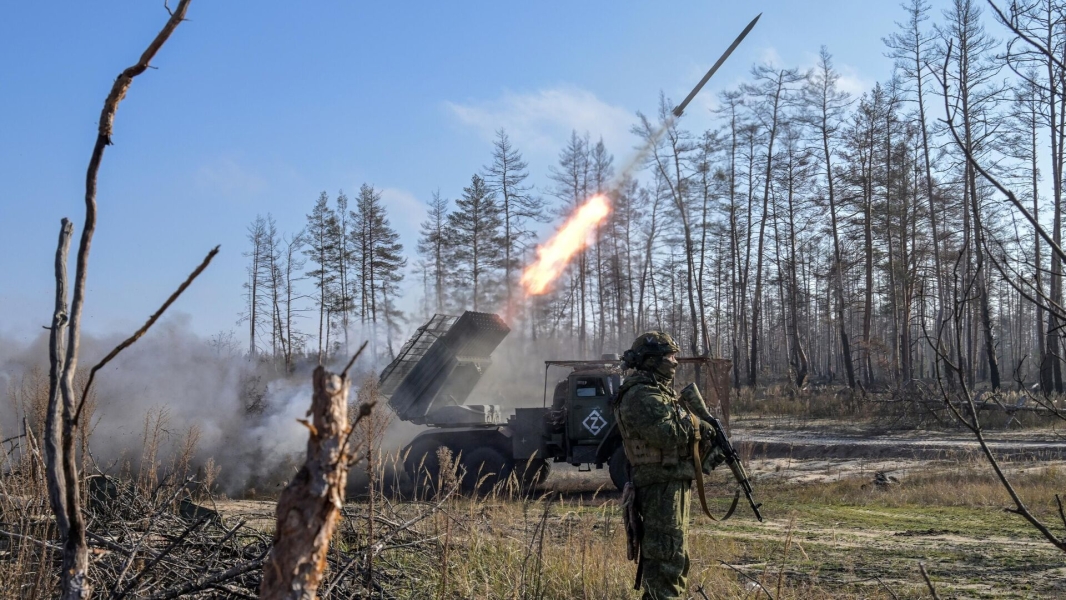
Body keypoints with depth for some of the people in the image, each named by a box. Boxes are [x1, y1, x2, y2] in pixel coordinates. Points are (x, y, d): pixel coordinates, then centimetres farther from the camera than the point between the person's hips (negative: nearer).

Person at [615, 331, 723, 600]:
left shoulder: (663, 392, 18)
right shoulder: (641, 396, -15)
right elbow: (665, 434, -28)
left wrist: (706, 459, 8)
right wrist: (696, 424, -12)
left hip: (674, 483, 11)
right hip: (659, 486, -11)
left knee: (675, 557, 16)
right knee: (665, 556, -10)